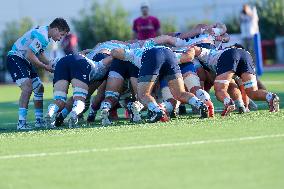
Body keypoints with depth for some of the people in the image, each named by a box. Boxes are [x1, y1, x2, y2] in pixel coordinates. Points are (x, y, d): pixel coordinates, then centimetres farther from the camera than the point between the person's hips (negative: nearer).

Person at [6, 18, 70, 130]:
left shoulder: (45, 33, 10)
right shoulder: (42, 36, -23)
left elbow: (39, 54, 21)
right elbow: (30, 55, -26)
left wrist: (49, 64, 6)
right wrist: (45, 67, -15)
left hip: (24, 61, 11)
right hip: (15, 58, -11)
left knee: (39, 88, 13)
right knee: (27, 87, -26)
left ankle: (39, 121, 20)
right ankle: (21, 123, -29)